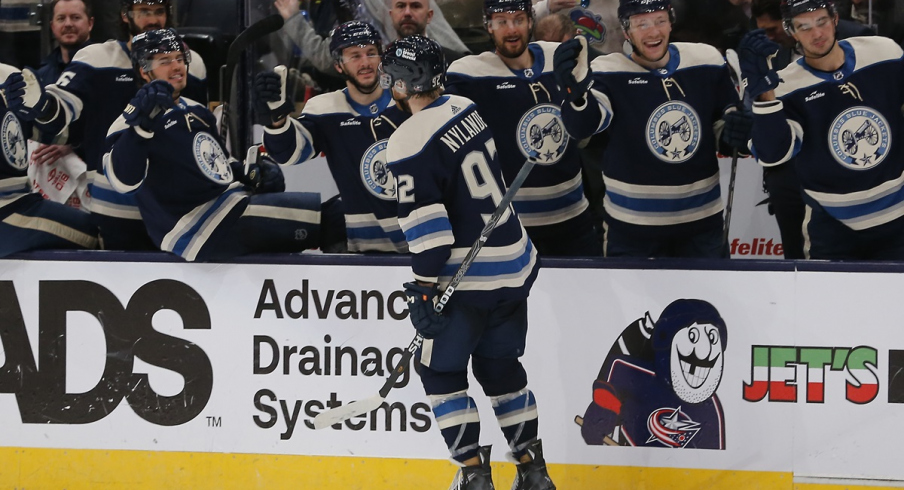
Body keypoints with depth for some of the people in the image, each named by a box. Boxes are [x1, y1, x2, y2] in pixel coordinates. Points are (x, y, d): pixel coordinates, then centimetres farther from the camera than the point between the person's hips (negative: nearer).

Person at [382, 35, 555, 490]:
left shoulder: (410, 142, -19)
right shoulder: (466, 109, 6)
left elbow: (426, 225, -22)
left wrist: (424, 289, -16)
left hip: (470, 279, -8)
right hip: (516, 265, 8)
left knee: (440, 368, 7)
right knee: (500, 365, 18)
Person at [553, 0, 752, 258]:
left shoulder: (707, 61, -2)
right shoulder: (609, 72, -12)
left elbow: (724, 122, 13)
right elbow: (582, 125, -32)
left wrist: (737, 131, -13)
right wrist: (577, 86, -55)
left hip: (702, 222, 3)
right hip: (633, 229, -3)